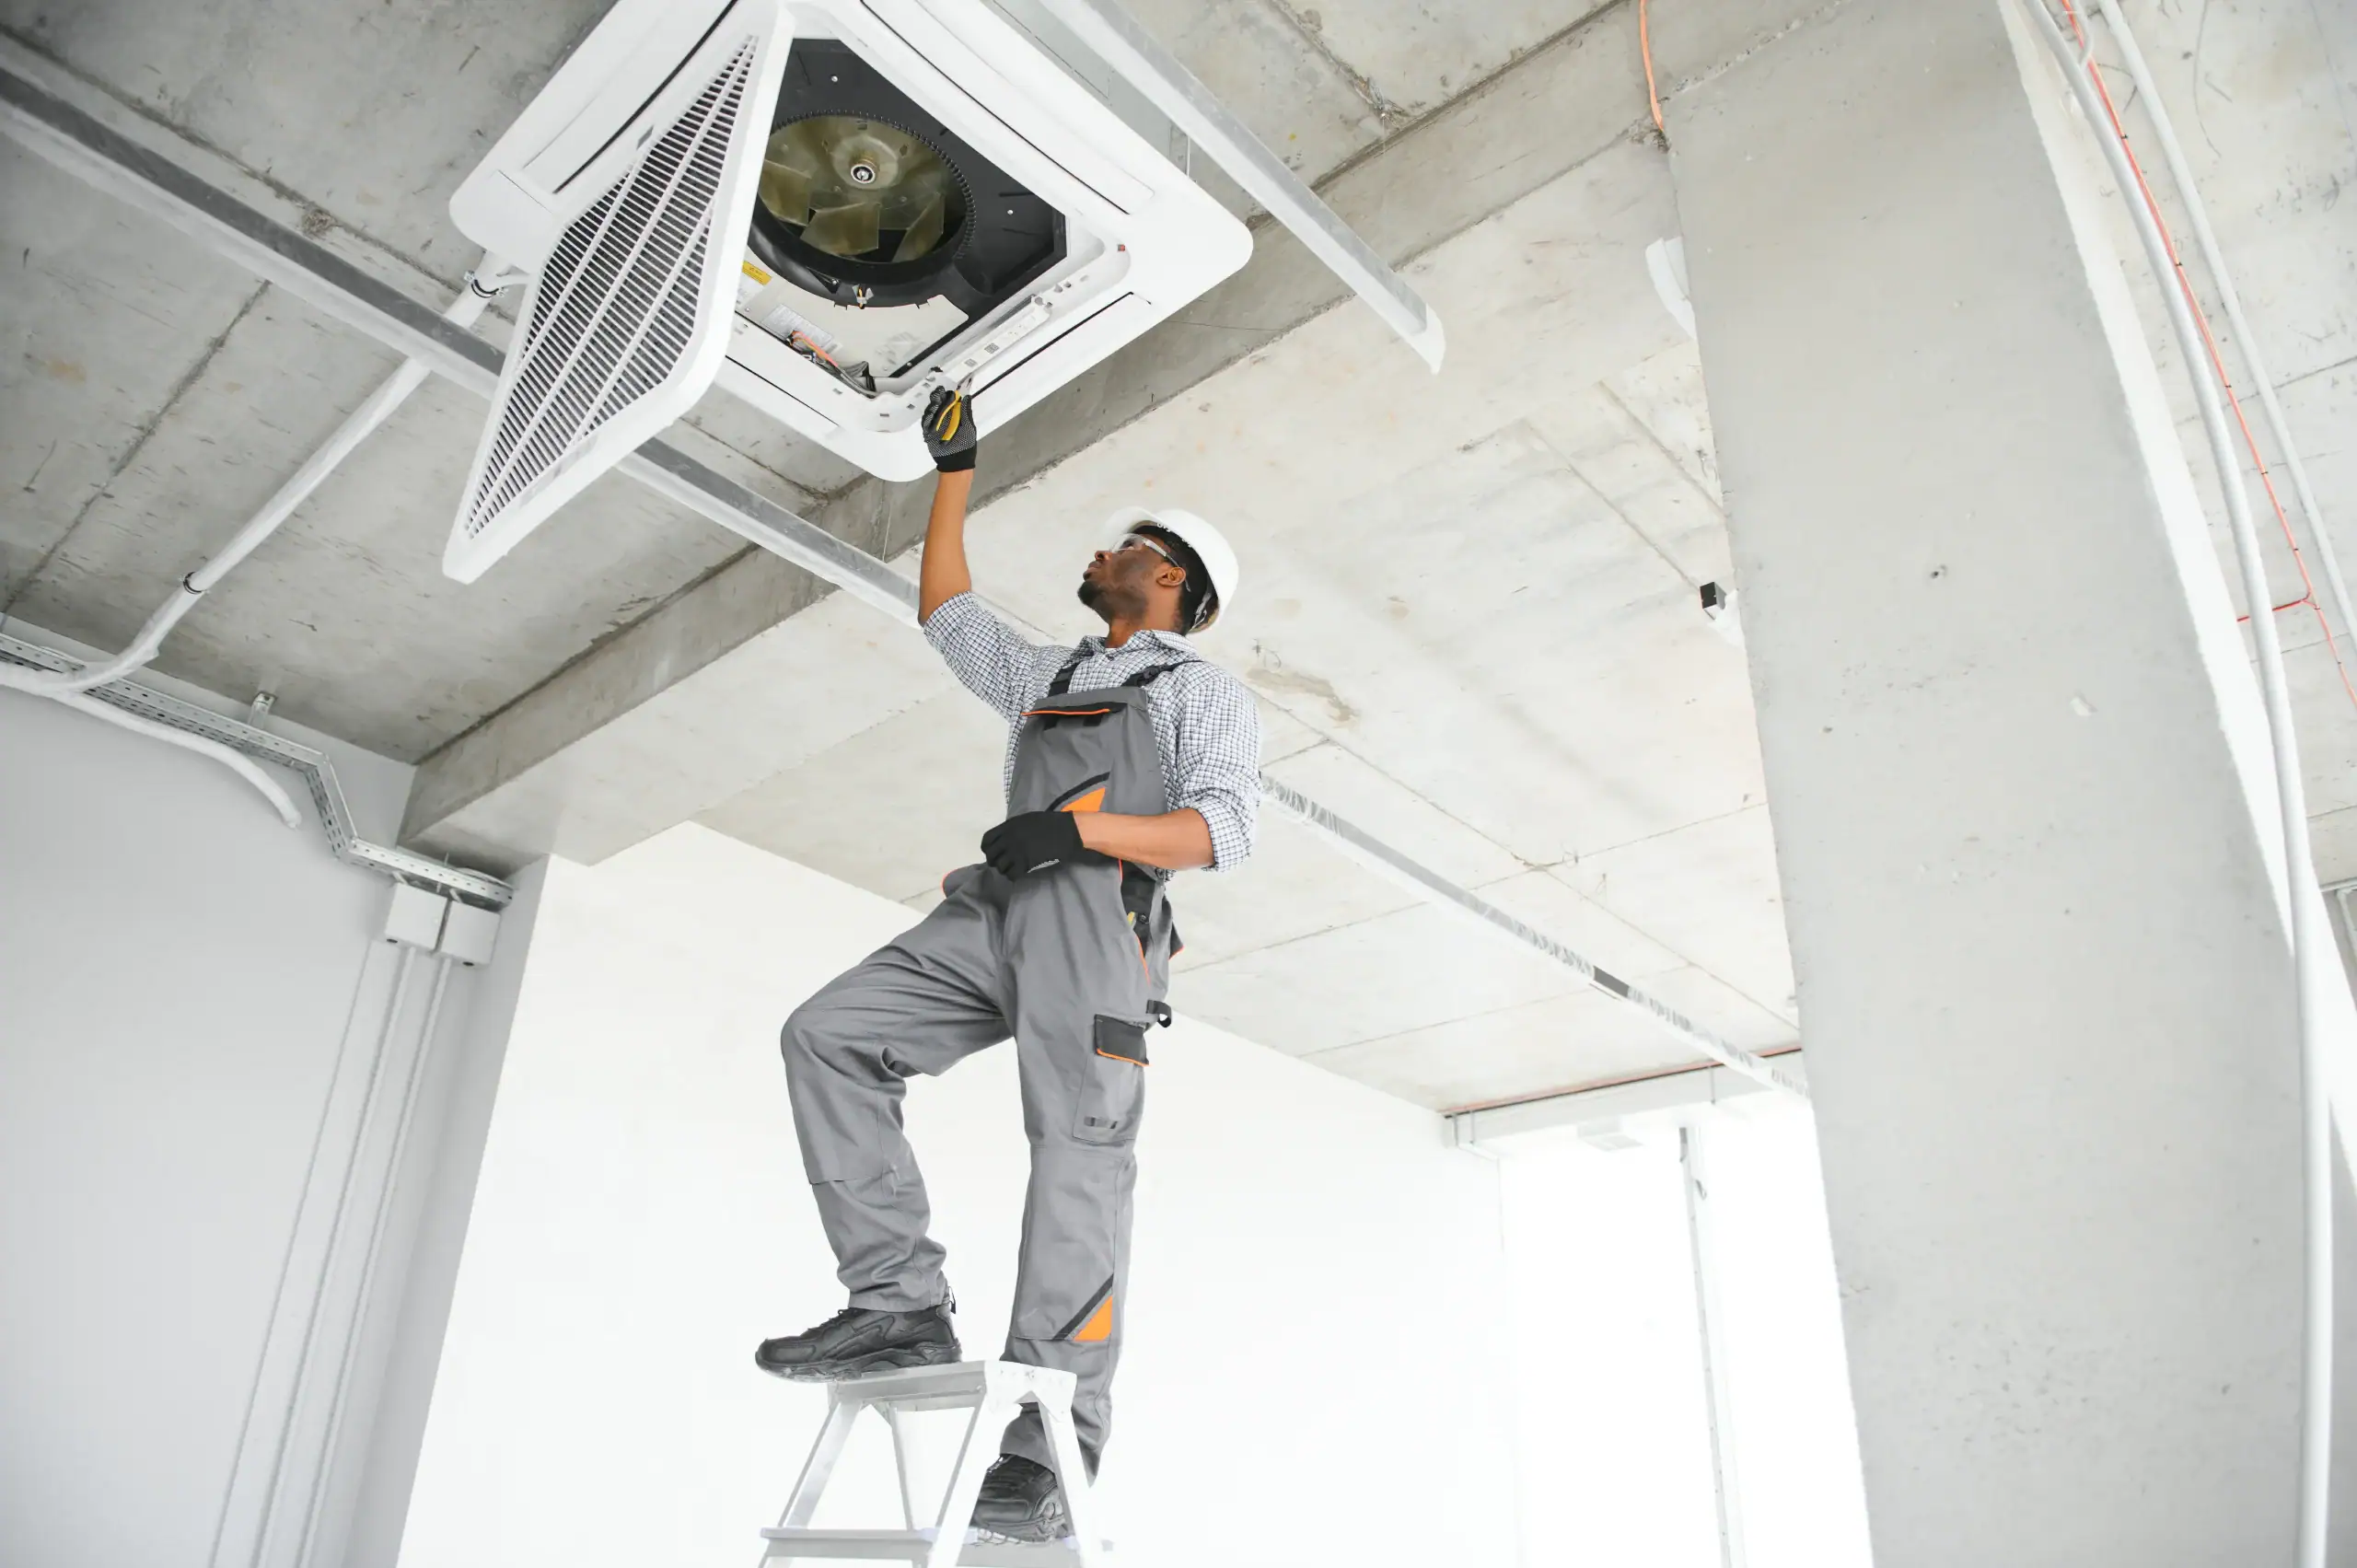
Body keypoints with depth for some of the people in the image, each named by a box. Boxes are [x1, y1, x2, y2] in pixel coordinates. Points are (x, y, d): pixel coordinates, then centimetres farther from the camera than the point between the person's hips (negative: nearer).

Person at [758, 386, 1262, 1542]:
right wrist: (955, 472, 43)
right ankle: (901, 1304, -17)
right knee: (827, 1032, -13)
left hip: (1094, 915, -6)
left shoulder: (1203, 690, 16)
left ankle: (1045, 1453, -20)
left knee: (1079, 1155, -17)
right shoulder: (1048, 678, 36)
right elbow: (945, 609, 43)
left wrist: (1082, 831, -14)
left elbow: (1221, 831, 0)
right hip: (991, 913, 7)